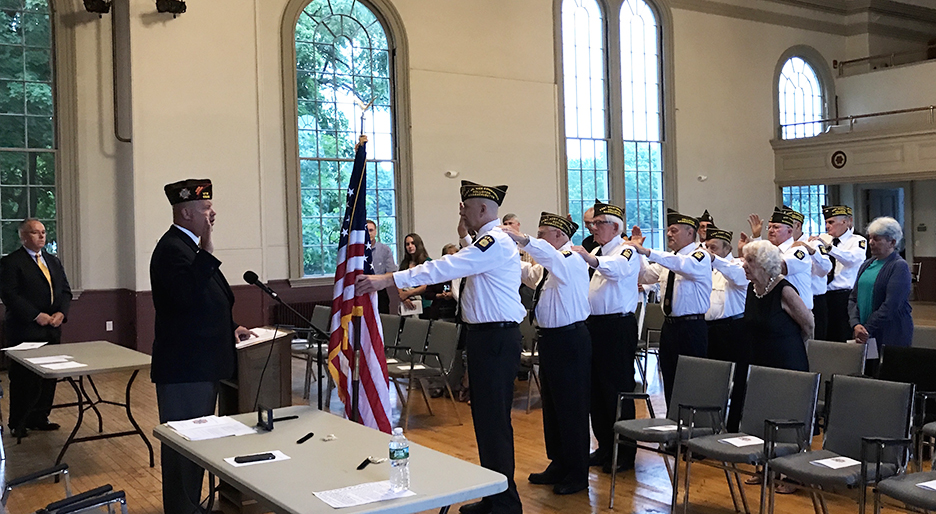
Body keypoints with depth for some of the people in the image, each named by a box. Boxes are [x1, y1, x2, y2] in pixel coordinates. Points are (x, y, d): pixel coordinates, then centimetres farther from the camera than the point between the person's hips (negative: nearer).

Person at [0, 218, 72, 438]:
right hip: (25, 331, -6)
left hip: (52, 330, 6)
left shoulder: (53, 261, 16)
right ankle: (18, 423, 12)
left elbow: (65, 291, 14)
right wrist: (36, 316, -17)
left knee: (49, 377, 7)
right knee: (25, 378, 0)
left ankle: (39, 418, 19)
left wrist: (61, 313, -4)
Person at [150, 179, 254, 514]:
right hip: (185, 369, -11)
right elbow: (189, 295, -30)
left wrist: (230, 329, 19)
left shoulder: (188, 246, 16)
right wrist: (207, 252, -27)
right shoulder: (172, 249, -16)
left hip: (201, 366, 11)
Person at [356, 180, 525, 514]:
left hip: (495, 338, -11)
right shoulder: (488, 241, 17)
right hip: (487, 336, 11)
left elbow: (444, 268, -23)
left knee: (494, 420, -5)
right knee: (486, 417, 16)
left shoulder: (495, 242, -16)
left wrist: (388, 280, -23)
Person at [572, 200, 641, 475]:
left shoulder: (627, 251, -7)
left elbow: (617, 268, -31)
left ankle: (625, 452, 7)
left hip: (618, 326, -8)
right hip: (594, 325, 8)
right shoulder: (595, 253, 20)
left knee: (618, 388, -3)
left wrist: (590, 259, -48)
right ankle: (605, 447, 24)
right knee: (596, 388, 12)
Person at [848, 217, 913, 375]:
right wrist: (856, 324, -6)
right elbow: (853, 298, 10)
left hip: (891, 338, -6)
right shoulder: (867, 265, 15)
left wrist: (867, 329, -16)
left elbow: (890, 306, -15)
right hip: (864, 338, 6)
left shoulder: (899, 267, -6)